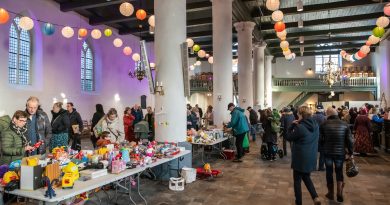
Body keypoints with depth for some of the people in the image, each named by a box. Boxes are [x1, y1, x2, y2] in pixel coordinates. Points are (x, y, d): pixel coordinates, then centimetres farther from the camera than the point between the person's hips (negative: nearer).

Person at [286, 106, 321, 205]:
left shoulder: (300, 127, -23)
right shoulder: (315, 125, 0)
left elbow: (289, 137, -11)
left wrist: (293, 125, -8)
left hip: (300, 158, -7)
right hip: (311, 157, 7)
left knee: (297, 180, 11)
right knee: (306, 177, 26)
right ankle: (315, 197, 11)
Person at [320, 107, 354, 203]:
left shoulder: (324, 125, -7)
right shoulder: (345, 124, -4)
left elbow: (320, 140, -6)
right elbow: (349, 140, -4)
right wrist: (350, 152, 8)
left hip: (327, 152, 0)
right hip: (340, 152, 1)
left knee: (329, 172, 14)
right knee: (339, 171, 18)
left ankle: (331, 193, 24)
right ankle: (339, 192, 6)